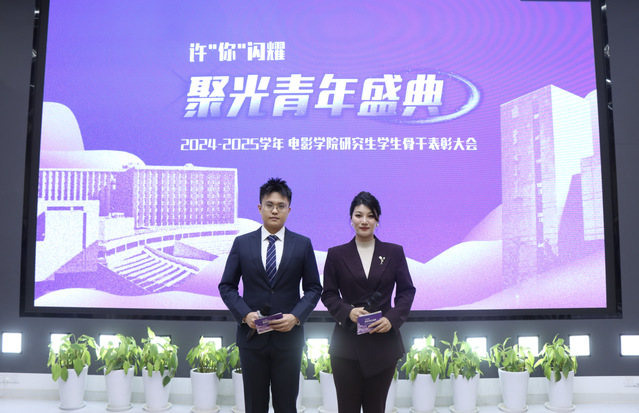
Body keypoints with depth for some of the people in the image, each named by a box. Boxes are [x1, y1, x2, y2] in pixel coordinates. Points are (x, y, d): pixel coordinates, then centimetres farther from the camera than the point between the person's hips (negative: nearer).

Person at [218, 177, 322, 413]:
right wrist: (245, 314, -12)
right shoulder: (242, 243, 3)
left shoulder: (303, 244, 2)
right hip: (252, 336, 1)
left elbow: (313, 288, 3)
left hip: (288, 338, 0)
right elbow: (226, 286, 4)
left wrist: (296, 317, -13)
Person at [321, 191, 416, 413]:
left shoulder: (394, 252, 5)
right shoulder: (336, 254, 3)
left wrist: (392, 318, -10)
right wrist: (348, 311, -15)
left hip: (384, 342, 1)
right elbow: (328, 294, 4)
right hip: (346, 344, -1)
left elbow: (407, 291, 6)